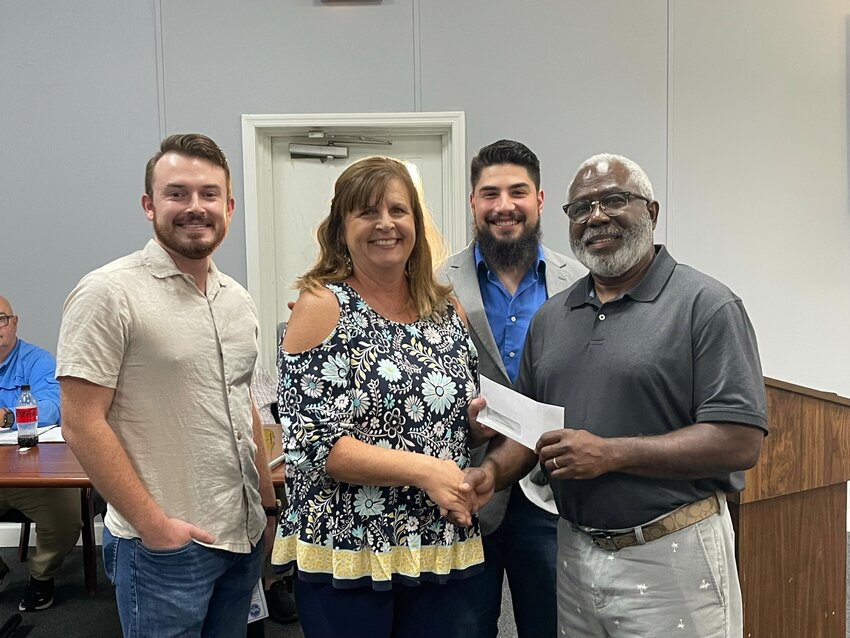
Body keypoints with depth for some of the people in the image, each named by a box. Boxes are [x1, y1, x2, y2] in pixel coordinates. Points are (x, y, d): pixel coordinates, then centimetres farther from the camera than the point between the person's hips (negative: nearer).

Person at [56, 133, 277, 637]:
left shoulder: (238, 300, 8)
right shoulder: (108, 294, -13)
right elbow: (82, 424, -15)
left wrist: (269, 506, 12)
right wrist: (154, 523, -16)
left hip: (243, 538, 7)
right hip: (163, 544, -6)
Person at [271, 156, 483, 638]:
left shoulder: (447, 309, 6)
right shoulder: (323, 306, -9)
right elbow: (314, 444, -15)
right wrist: (425, 470, -21)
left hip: (439, 546, 5)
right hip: (346, 549, -4)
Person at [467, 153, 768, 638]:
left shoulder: (707, 306, -10)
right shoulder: (551, 317, 8)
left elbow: (741, 442, -17)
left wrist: (610, 453, -20)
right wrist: (493, 470, -6)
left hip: (670, 556, -5)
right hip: (574, 553, 5)